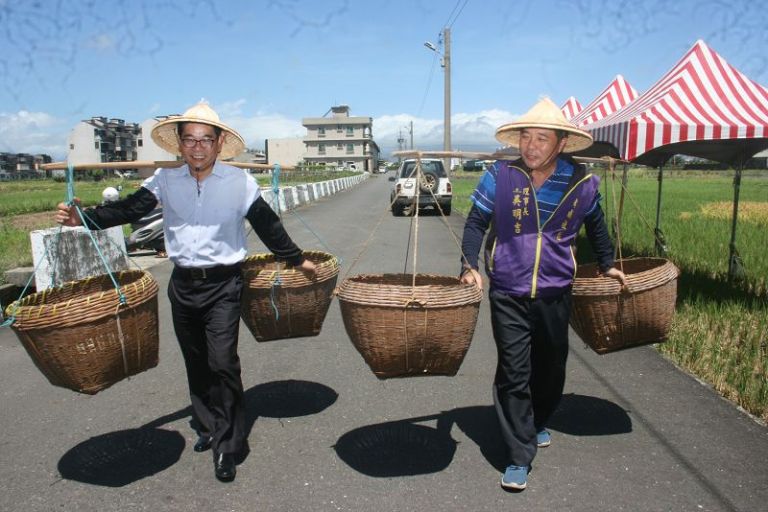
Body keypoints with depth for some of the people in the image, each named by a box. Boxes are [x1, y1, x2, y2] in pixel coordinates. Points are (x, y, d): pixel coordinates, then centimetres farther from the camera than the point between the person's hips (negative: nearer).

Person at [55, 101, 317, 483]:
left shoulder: (239, 181, -5)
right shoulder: (166, 180, 3)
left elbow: (266, 225, 1)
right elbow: (129, 208, -4)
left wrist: (296, 259, 5)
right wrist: (83, 218, -19)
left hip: (223, 284, -3)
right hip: (183, 284, 4)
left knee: (222, 362, -9)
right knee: (196, 363, 15)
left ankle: (228, 446, 6)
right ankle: (208, 427, 34)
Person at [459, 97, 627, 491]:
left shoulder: (582, 183, -2)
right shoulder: (500, 176, -9)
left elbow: (595, 225, 16)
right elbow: (476, 223, -3)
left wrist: (607, 265, 23)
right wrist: (469, 266, -15)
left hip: (556, 294, 3)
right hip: (509, 295, -3)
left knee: (550, 367, 18)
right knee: (514, 374, -2)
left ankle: (538, 424, 46)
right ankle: (519, 458, 11)